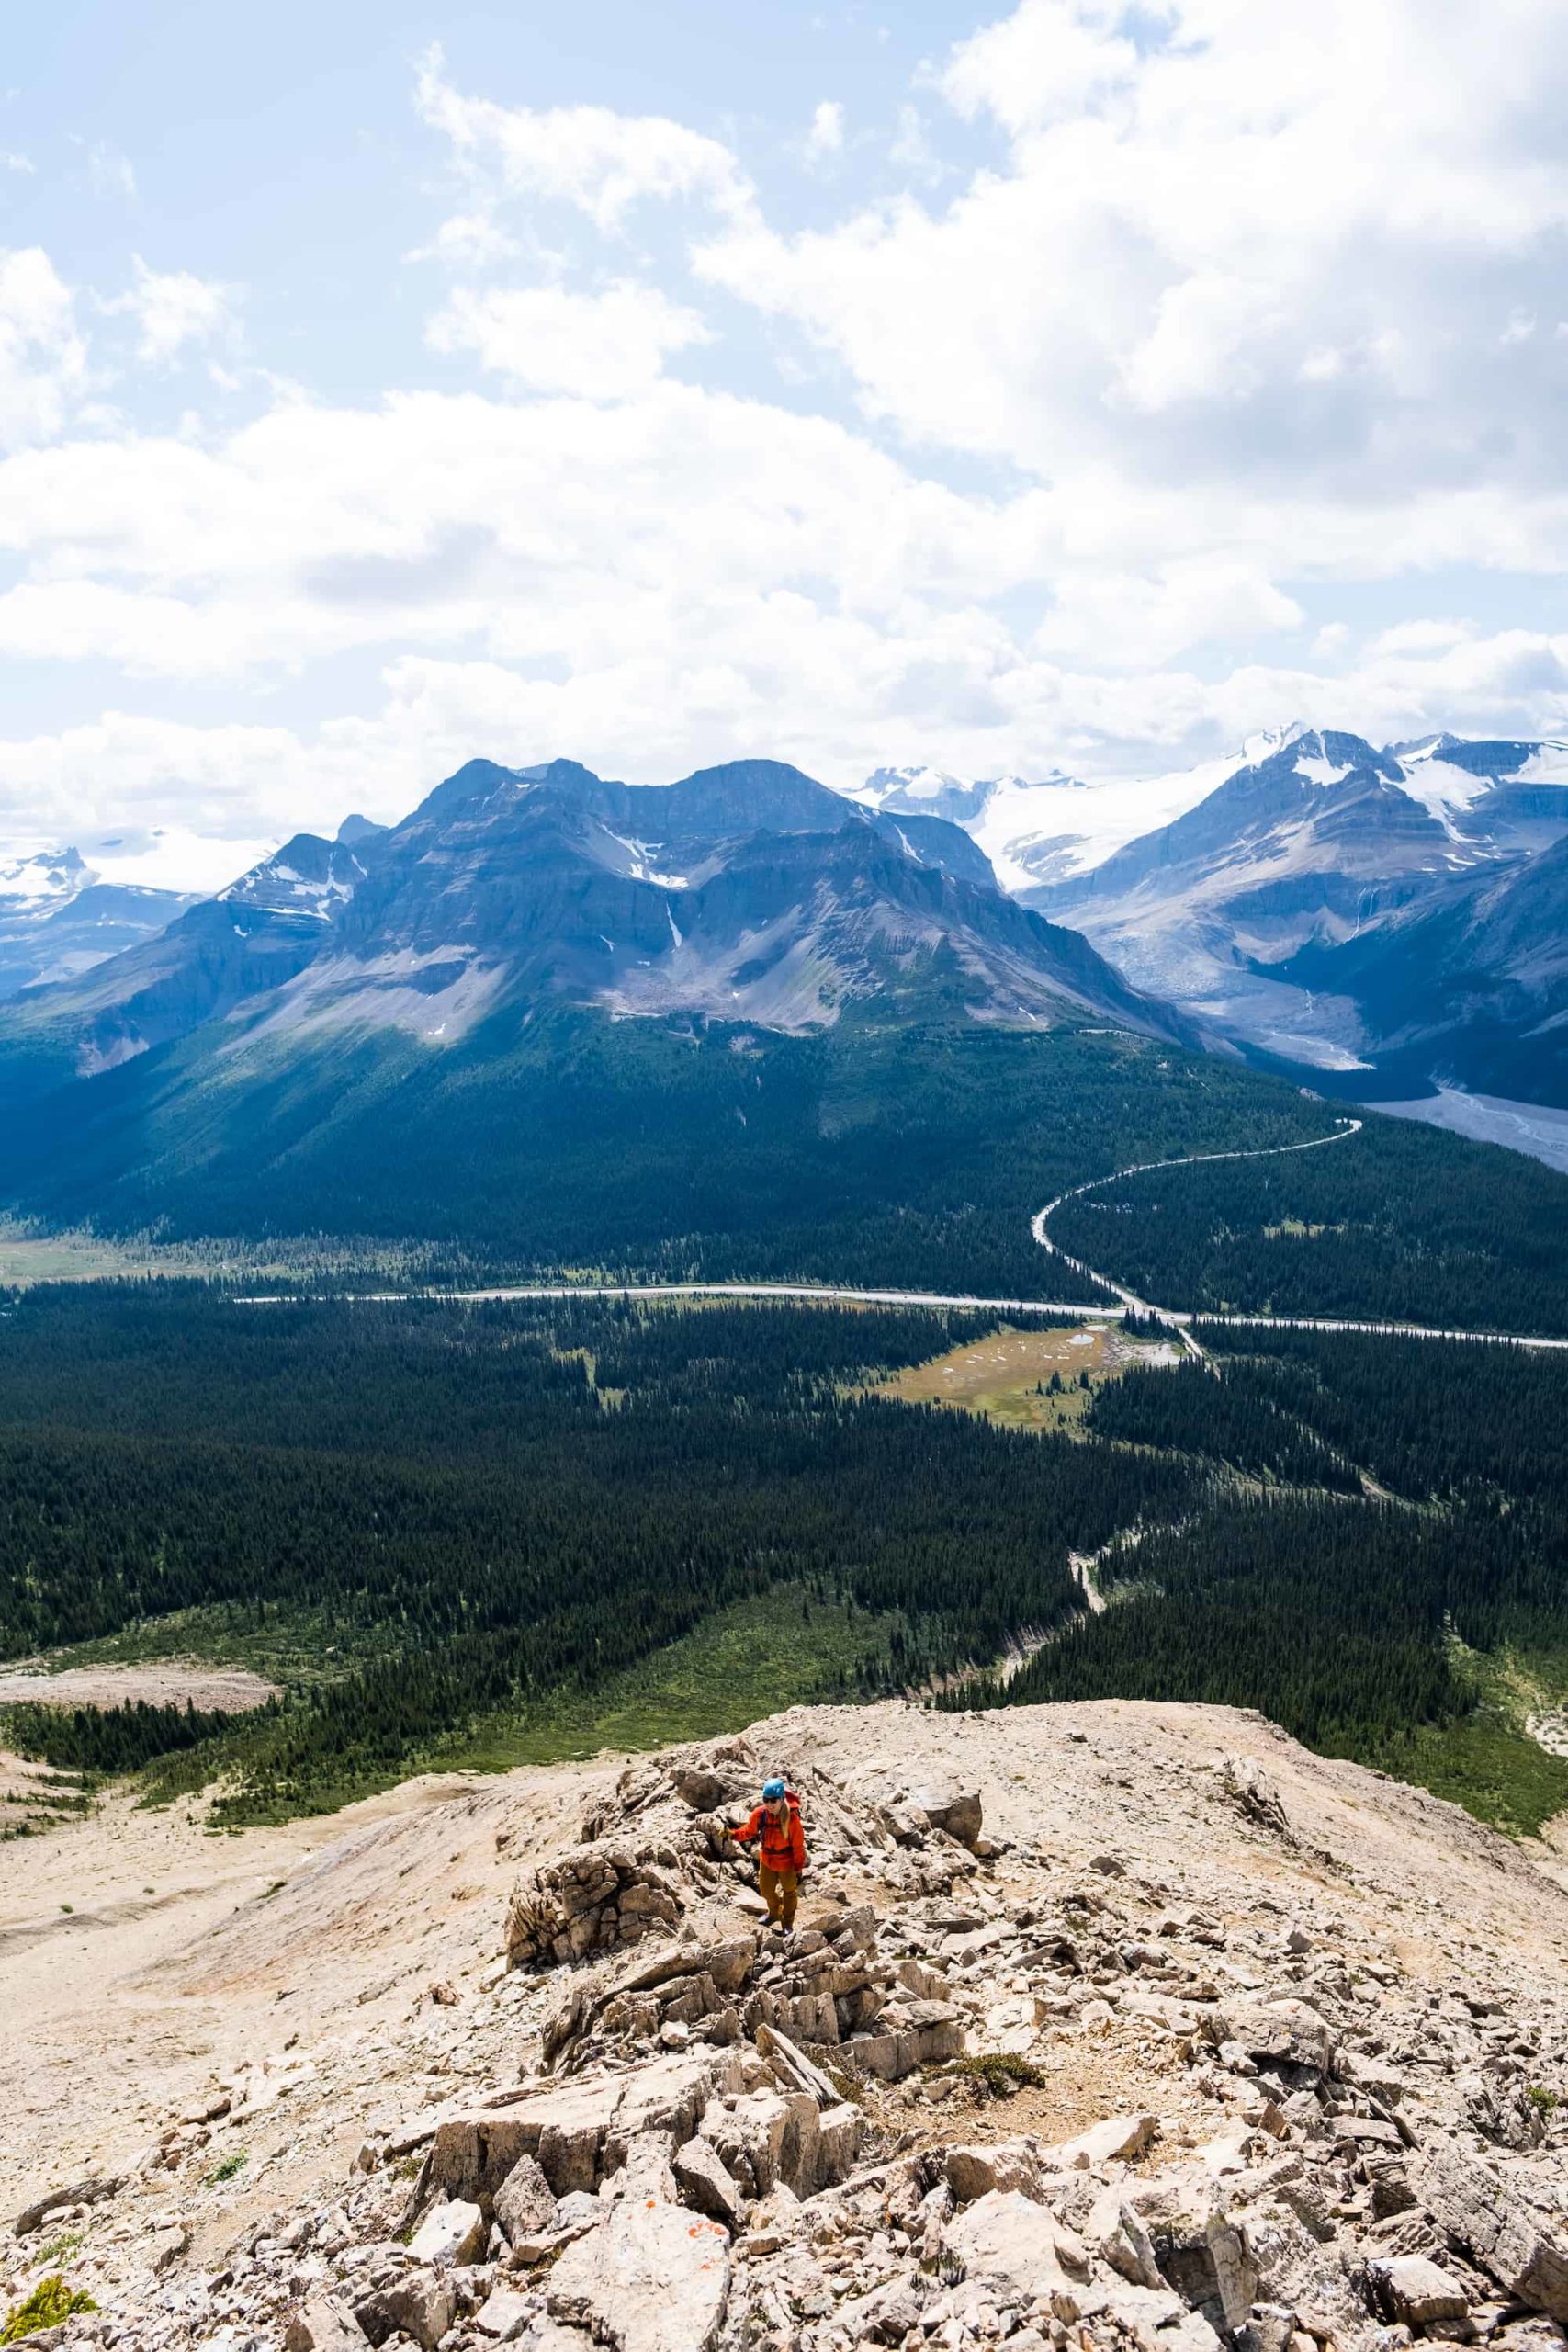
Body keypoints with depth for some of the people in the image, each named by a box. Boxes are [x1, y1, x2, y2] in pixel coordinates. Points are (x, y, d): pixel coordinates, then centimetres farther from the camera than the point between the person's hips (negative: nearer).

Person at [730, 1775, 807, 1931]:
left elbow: (798, 1846, -21)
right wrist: (733, 1834, -24)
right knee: (766, 1889, 24)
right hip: (767, 1860, 4)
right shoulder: (760, 1814, -22)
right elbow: (749, 1831, -5)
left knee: (789, 1892, 21)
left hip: (787, 1863, -4)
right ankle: (774, 1914, 54)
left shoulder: (791, 1818, -32)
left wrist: (799, 1870, -14)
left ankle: (788, 1923, 44)